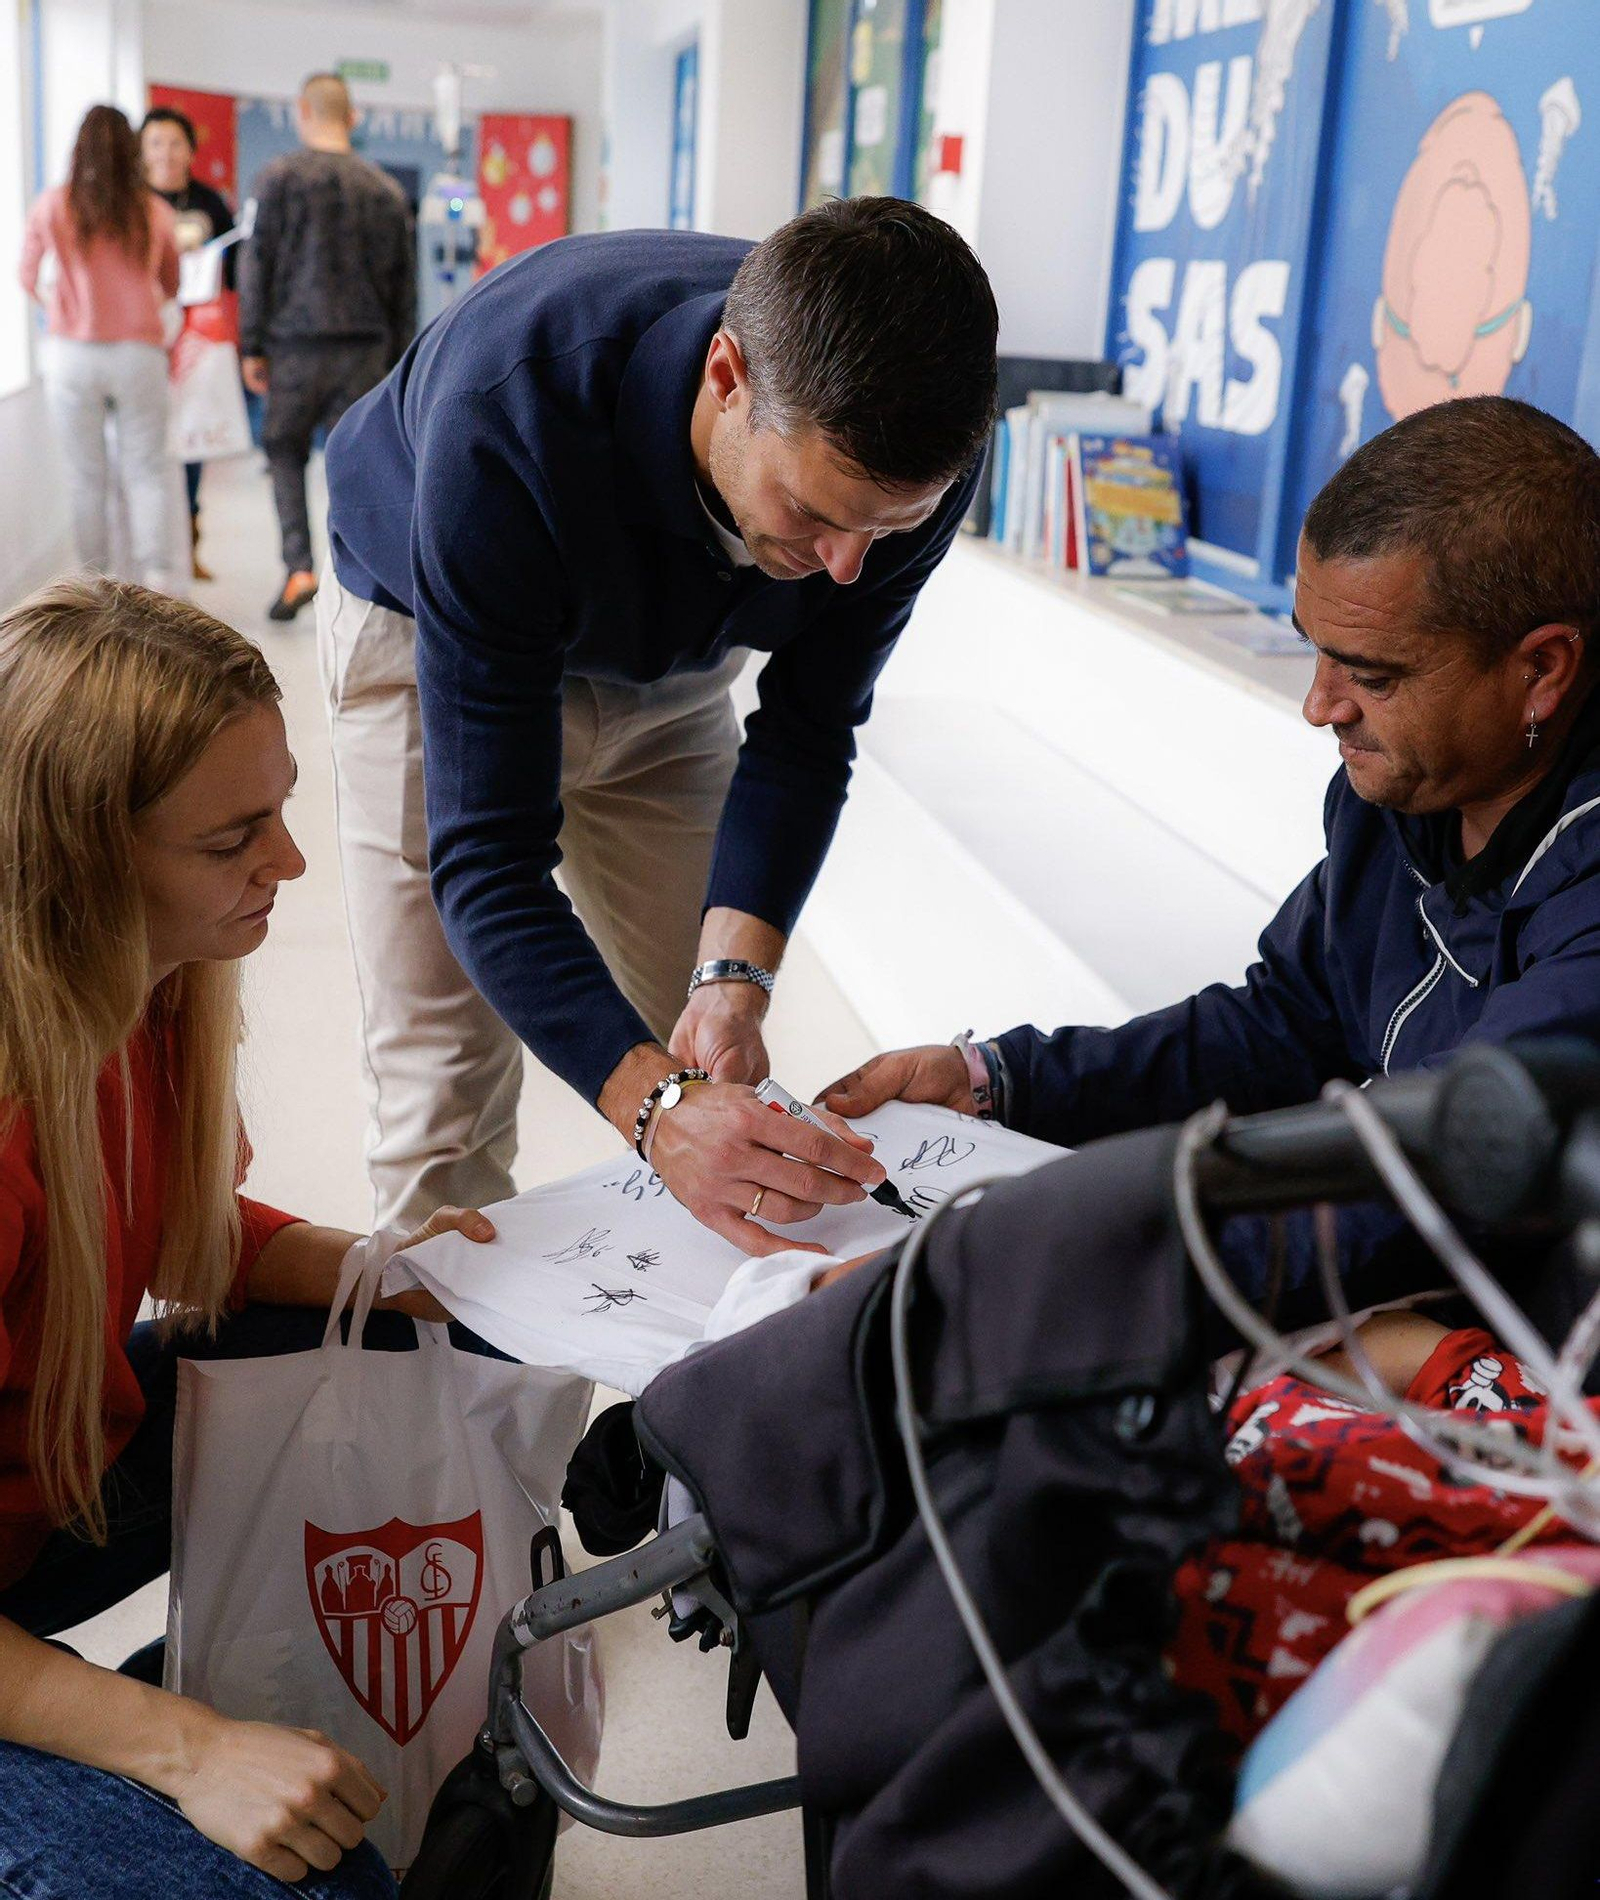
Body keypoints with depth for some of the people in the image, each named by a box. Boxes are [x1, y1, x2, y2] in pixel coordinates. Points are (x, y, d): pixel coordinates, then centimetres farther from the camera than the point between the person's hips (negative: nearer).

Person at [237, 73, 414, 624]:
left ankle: (298, 566, -3)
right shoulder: (387, 190, 9)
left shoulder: (279, 177, -1)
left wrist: (251, 346, 2)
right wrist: (396, 362, 17)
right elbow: (404, 285, 11)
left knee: (285, 454, 12)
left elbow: (256, 264, -3)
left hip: (296, 343, -2)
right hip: (365, 349, 2)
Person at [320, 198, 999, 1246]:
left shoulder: (912, 455, -29)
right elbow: (487, 855, -41)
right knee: (449, 1089, -9)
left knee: (718, 1079, 2)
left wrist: (734, 978, -27)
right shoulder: (507, 419, -42)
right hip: (431, 642, -3)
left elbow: (806, 735, -13)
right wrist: (656, 1105, -54)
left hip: (671, 669, 4)